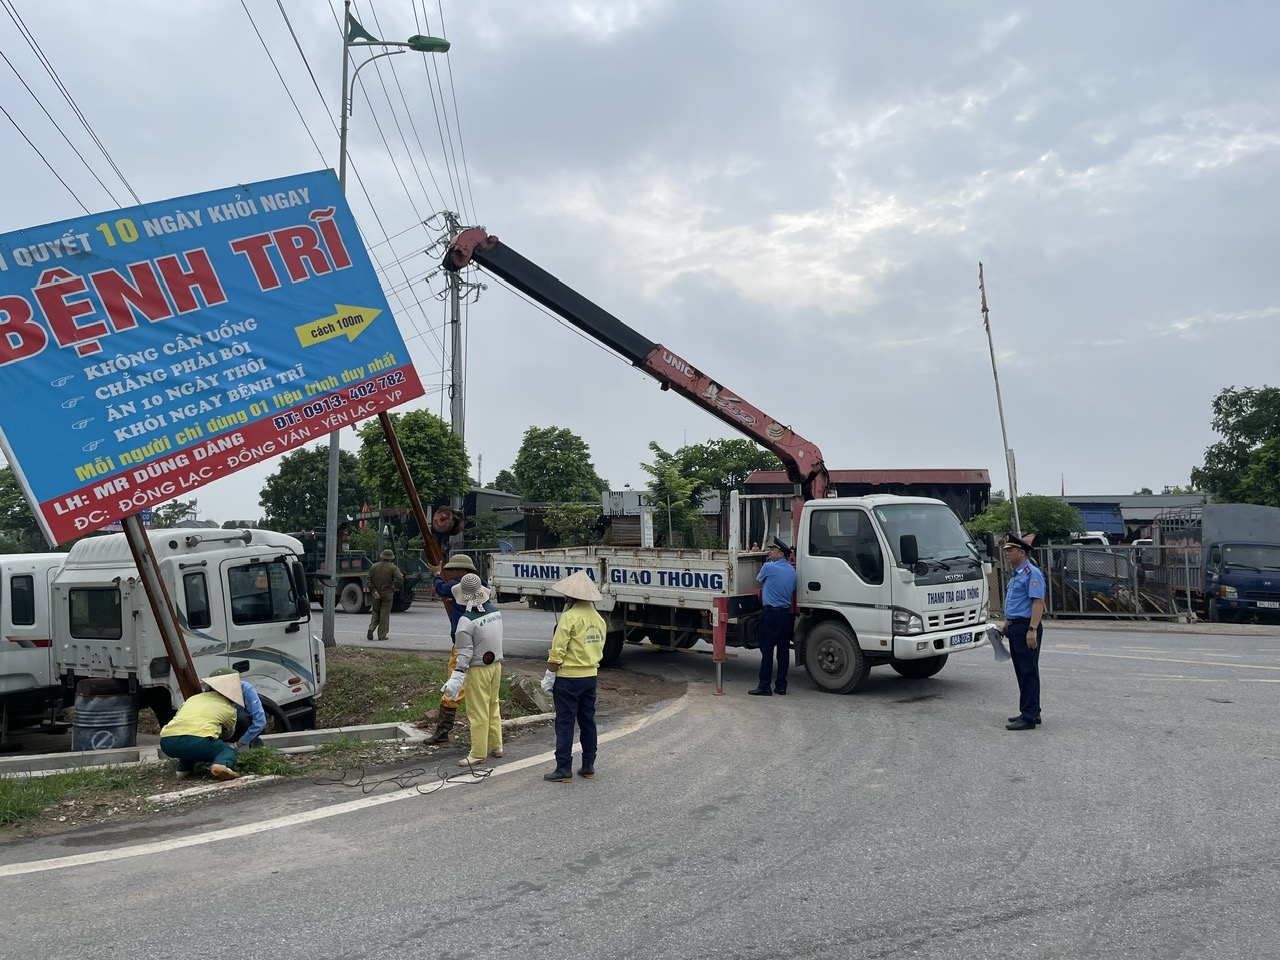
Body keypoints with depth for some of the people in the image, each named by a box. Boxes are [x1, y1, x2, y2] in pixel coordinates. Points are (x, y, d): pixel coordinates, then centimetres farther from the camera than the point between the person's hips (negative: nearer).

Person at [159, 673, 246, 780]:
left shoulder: (193, 698, 31)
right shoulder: (230, 709, 22)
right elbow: (228, 734, 39)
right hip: (198, 741, -5)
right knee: (229, 750, 20)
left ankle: (183, 770, 14)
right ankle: (221, 765, -13)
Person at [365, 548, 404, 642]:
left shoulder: (374, 566, 5)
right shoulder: (393, 568, -8)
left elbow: (368, 580, -1)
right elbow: (400, 578, -23)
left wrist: (373, 591, -5)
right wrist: (396, 587, -6)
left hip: (376, 595, 3)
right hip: (387, 594, -3)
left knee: (375, 612, 18)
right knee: (385, 615, 3)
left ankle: (371, 628, -3)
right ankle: (382, 635, 3)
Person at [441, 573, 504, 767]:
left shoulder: (467, 620, -21)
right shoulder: (495, 611, -2)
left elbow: (464, 653, -20)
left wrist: (456, 678, -17)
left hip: (478, 670, -7)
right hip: (496, 665, 7)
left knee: (478, 712, 2)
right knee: (493, 706, 18)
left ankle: (478, 753, 10)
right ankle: (496, 746, 27)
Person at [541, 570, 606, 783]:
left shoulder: (570, 617, -17)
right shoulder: (598, 618, 7)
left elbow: (558, 651, -18)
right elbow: (599, 648, 12)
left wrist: (549, 677, -9)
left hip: (568, 678, -7)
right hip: (590, 677, 7)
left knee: (565, 722, -1)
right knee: (587, 720, 13)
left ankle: (564, 768, 2)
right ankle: (588, 766, 19)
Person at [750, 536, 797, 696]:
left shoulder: (769, 567, -10)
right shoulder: (792, 570, 10)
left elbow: (759, 579, 9)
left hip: (771, 613, -7)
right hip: (786, 613, 7)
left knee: (767, 651, -4)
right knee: (783, 650, 8)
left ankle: (764, 686, -2)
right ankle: (781, 686, 12)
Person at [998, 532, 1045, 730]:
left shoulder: (1032, 573, -14)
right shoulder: (1016, 574, 17)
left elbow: (1038, 602, -21)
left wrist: (1032, 630, -26)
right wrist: (1006, 623, 22)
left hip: (1026, 628, -10)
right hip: (1015, 627, 10)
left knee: (1028, 672, -5)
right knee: (1021, 671, 14)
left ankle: (1028, 717, -2)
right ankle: (1031, 712, 24)